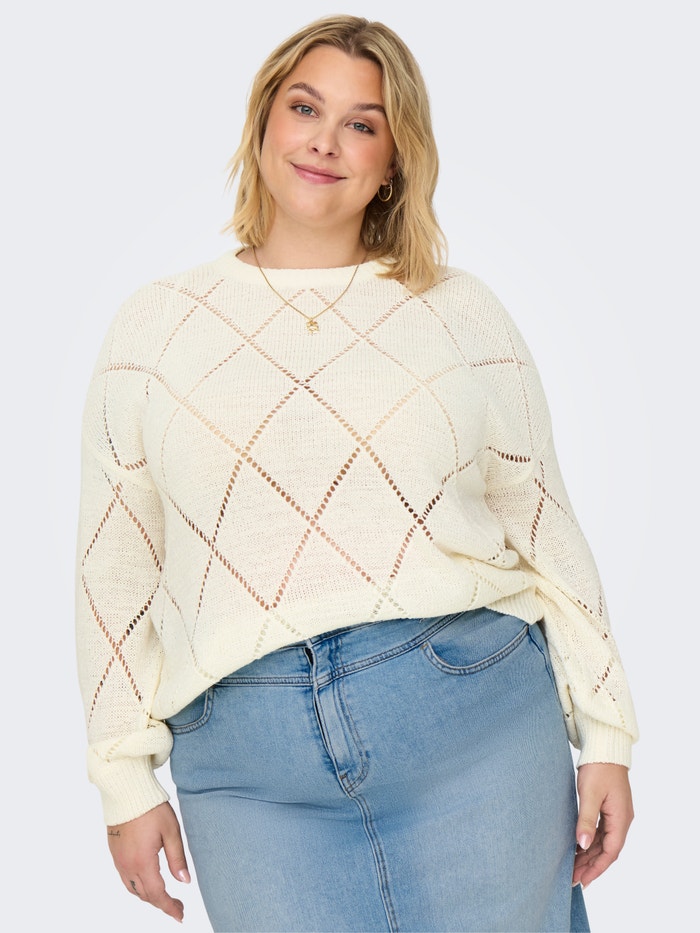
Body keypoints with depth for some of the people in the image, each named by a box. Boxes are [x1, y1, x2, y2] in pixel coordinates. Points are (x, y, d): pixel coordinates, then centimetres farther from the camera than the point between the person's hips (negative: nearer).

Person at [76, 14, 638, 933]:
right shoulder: (155, 324, 7)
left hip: (475, 725, 0)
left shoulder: (462, 313, 6)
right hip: (250, 768, 0)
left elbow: (546, 527, 7)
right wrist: (127, 783, 6)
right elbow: (114, 564, 7)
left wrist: (605, 736, 5)